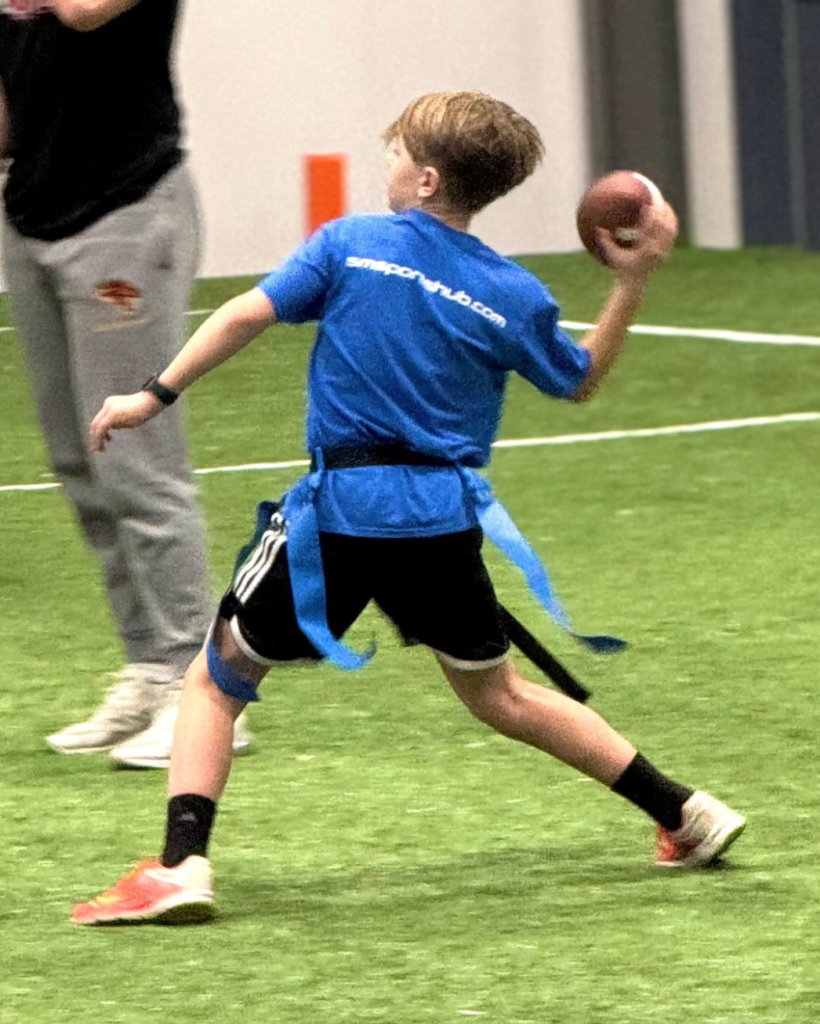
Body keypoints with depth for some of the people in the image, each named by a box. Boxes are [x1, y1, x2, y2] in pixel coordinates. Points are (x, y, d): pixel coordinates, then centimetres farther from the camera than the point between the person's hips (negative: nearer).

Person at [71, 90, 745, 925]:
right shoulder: (512, 296, 4)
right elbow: (580, 381, 19)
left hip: (342, 512, -4)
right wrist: (632, 282, 19)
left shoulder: (351, 244, -2)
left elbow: (247, 314, -9)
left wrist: (156, 394, -4)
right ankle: (684, 813, 24)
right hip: (447, 521, 4)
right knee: (497, 695, 23)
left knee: (217, 678, 9)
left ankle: (181, 866, -8)